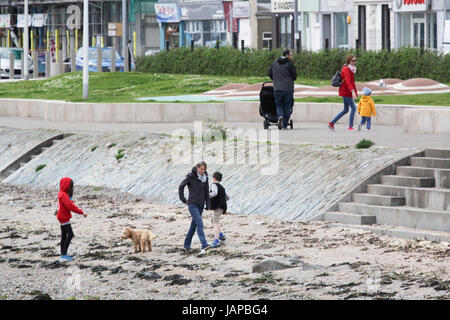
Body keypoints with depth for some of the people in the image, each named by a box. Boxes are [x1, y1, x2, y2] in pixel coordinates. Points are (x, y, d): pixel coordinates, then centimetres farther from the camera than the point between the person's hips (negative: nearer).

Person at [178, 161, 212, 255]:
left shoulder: (205, 178, 6)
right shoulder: (191, 176, -9)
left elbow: (207, 192, 10)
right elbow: (181, 186, -4)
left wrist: (208, 205, 6)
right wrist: (183, 200, -5)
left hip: (200, 205, 6)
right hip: (192, 204, -6)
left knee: (194, 225, 11)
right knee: (199, 223, -18)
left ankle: (187, 245, 24)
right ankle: (204, 245, -27)